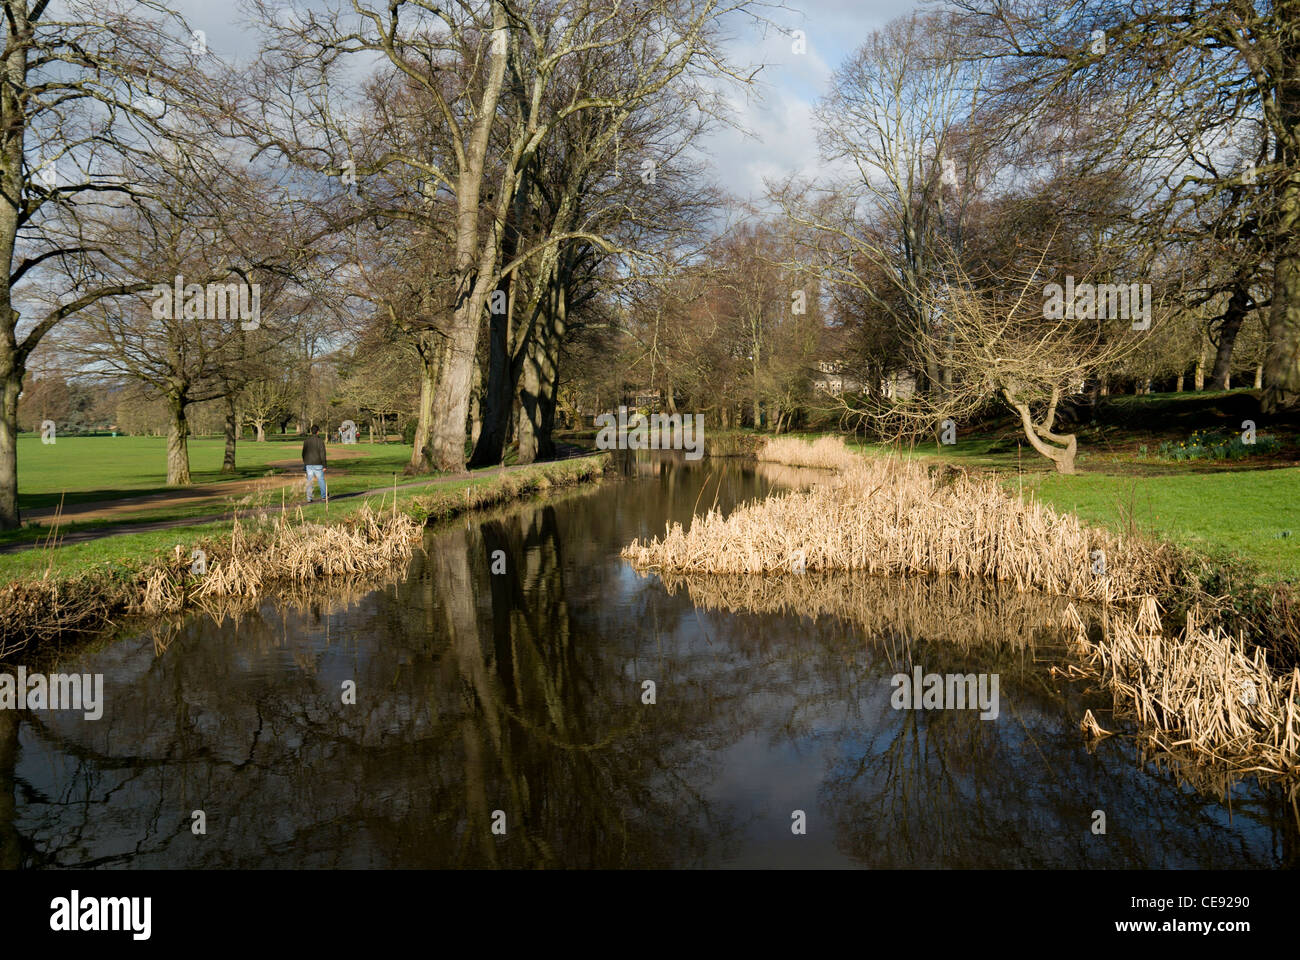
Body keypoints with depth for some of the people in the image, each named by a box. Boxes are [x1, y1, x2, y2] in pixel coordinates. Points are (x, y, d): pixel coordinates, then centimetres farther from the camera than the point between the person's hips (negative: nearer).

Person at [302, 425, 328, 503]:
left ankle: (309, 498, 2)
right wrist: (324, 466, -7)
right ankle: (324, 496, 17)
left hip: (308, 464, 3)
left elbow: (303, 453, 9)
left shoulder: (306, 441, 4)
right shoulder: (320, 441, -9)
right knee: (321, 480, 10)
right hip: (317, 464, -3)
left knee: (309, 481, 5)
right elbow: (322, 454, -11)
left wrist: (304, 464, 19)